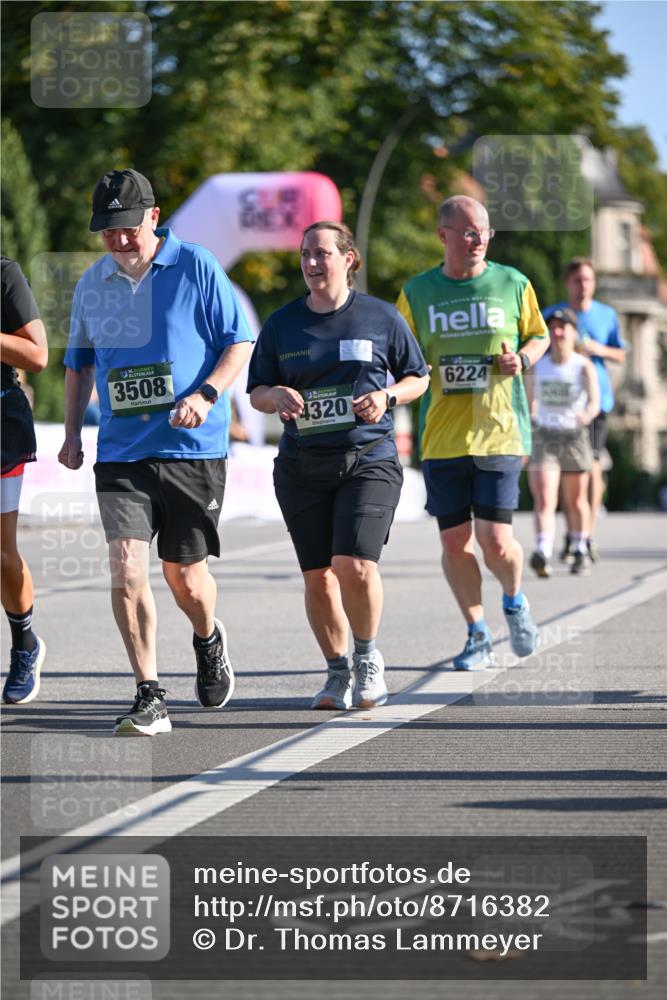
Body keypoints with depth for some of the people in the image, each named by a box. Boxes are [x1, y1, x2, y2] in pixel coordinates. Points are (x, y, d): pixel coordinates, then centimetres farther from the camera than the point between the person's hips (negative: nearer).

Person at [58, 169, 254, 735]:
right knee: (126, 565, -14)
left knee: (185, 574, 4)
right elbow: (80, 363, 23)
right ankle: (149, 698, -9)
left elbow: (240, 342, -1)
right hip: (120, 451, 3)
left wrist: (206, 394, -17)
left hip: (192, 449, -3)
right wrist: (72, 432, 14)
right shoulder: (93, 284, 9)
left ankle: (209, 641, 39)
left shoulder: (195, 267, -3)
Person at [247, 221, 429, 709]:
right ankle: (338, 672, 21)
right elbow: (256, 392, 13)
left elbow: (419, 377, 11)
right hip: (302, 466, 3)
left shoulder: (381, 317, 3)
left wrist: (386, 397, -8)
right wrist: (277, 395, -10)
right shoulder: (281, 324, 8)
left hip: (369, 461, -3)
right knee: (318, 576, 3)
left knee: (355, 564, -18)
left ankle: (368, 658, 6)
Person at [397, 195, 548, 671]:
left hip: (499, 431, -1)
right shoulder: (417, 293, 4)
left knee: (495, 540, -9)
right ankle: (478, 637, 18)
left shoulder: (512, 283, 3)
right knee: (455, 542, 1)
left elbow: (539, 336, 16)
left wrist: (522, 359, -5)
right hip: (442, 435, 2)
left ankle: (515, 603, 23)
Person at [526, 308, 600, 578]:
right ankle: (543, 552, -29)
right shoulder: (536, 367, 2)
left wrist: (588, 414, -44)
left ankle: (581, 553, 30)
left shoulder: (584, 366, -7)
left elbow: (594, 398, -21)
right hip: (544, 436, 1)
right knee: (544, 499, -15)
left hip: (574, 436, -1)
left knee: (576, 501, 12)